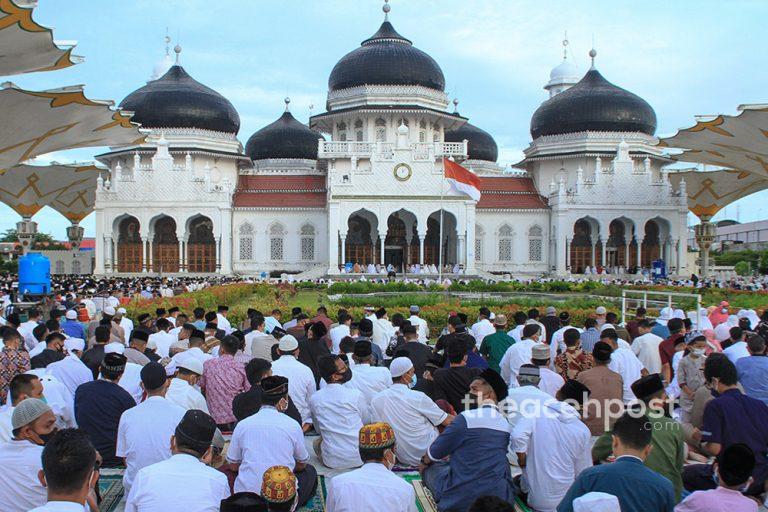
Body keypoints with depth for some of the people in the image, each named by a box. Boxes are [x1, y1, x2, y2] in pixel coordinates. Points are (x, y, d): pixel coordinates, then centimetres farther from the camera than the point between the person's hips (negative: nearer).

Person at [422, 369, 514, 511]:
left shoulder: (466, 418, -12)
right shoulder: (506, 424, 5)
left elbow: (434, 454, -2)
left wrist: (425, 461, 21)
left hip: (460, 499, -5)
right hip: (500, 498, 5)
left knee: (431, 467, 19)